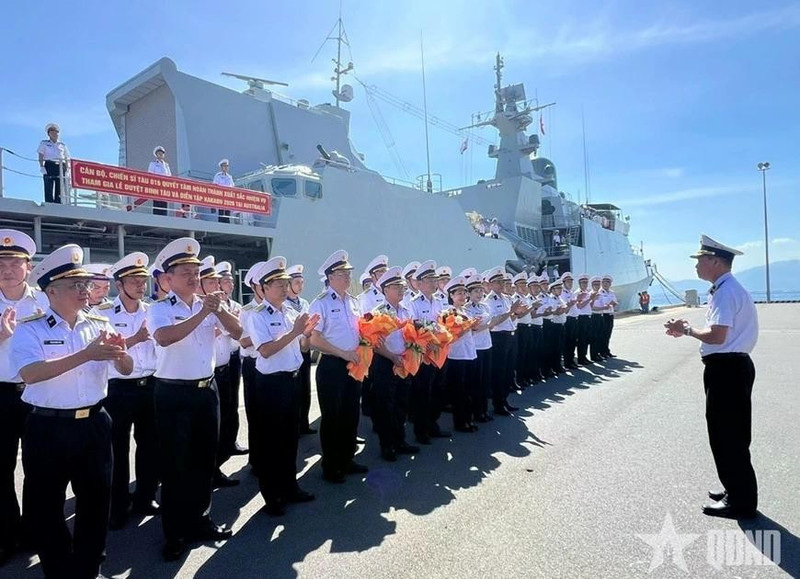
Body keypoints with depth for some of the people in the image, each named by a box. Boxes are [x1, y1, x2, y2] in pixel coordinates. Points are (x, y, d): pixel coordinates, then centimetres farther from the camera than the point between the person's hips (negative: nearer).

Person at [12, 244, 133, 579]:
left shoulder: (99, 326, 3)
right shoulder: (30, 329, -7)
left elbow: (126, 370, 1)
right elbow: (30, 374, -23)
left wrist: (119, 352, -22)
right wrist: (86, 355, -32)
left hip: (94, 425, 3)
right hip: (48, 430, -3)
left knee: (96, 500, 15)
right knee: (46, 506, 11)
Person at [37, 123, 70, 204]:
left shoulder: (62, 145, 22)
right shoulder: (44, 143, 17)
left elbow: (67, 159, 16)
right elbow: (40, 156, 6)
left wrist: (67, 169, 1)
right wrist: (41, 166, -9)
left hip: (61, 167, 2)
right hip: (49, 166, -2)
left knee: (59, 190, -5)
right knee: (49, 189, -12)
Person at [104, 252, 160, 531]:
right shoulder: (105, 314, -4)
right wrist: (135, 339, -26)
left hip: (150, 387, 4)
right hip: (119, 390, -3)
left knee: (151, 445, 13)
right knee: (118, 449, 8)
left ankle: (144, 497, 31)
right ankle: (118, 505, 24)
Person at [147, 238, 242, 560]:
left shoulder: (209, 306, 6)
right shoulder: (159, 310, -8)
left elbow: (237, 332, -3)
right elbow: (164, 338, -28)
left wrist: (218, 309, -18)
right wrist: (202, 313, -30)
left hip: (207, 390, 5)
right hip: (174, 394, -5)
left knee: (205, 460, 16)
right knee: (175, 464, 6)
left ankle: (199, 520, 33)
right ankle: (174, 533, 22)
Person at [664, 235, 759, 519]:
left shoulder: (725, 291, -19)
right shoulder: (726, 289, 13)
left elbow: (717, 336, -26)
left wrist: (688, 329, -11)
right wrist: (686, 330, 7)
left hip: (726, 370, -11)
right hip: (730, 367, 11)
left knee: (727, 435, 1)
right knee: (727, 433, 20)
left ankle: (740, 501, 15)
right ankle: (736, 491, 34)